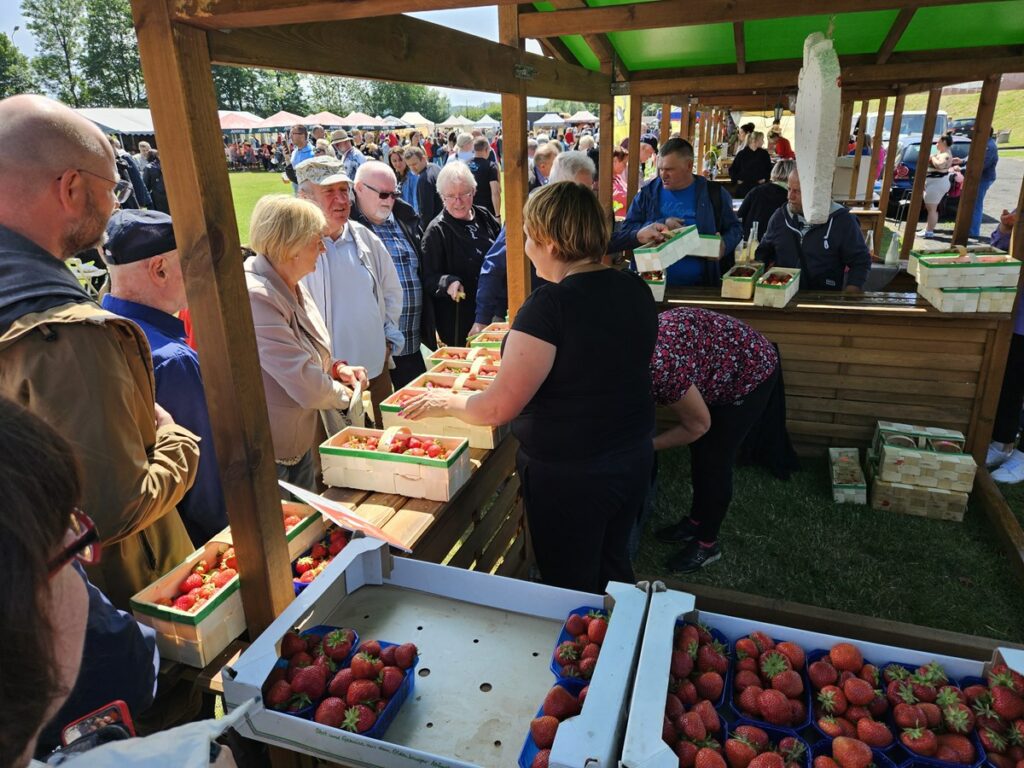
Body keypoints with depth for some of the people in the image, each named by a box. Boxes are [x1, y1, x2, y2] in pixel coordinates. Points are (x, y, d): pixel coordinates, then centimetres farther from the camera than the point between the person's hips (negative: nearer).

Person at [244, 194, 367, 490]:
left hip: (300, 440, 9)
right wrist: (343, 395, -10)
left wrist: (337, 368, -1)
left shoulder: (292, 285, 4)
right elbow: (304, 383, -28)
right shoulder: (255, 297, -27)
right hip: (266, 453, -9)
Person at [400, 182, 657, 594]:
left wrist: (447, 402, -3)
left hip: (568, 472, -7)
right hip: (635, 456, 8)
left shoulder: (551, 304, -25)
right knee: (612, 567, 27)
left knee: (571, 586, 15)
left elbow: (498, 407, -23)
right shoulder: (636, 290, -1)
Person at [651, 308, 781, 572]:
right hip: (719, 368, 8)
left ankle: (708, 543, 20)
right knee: (700, 450, 17)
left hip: (749, 372, -8)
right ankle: (696, 521, 36)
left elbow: (698, 425, -22)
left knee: (715, 461, 1)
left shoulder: (658, 367, -40)